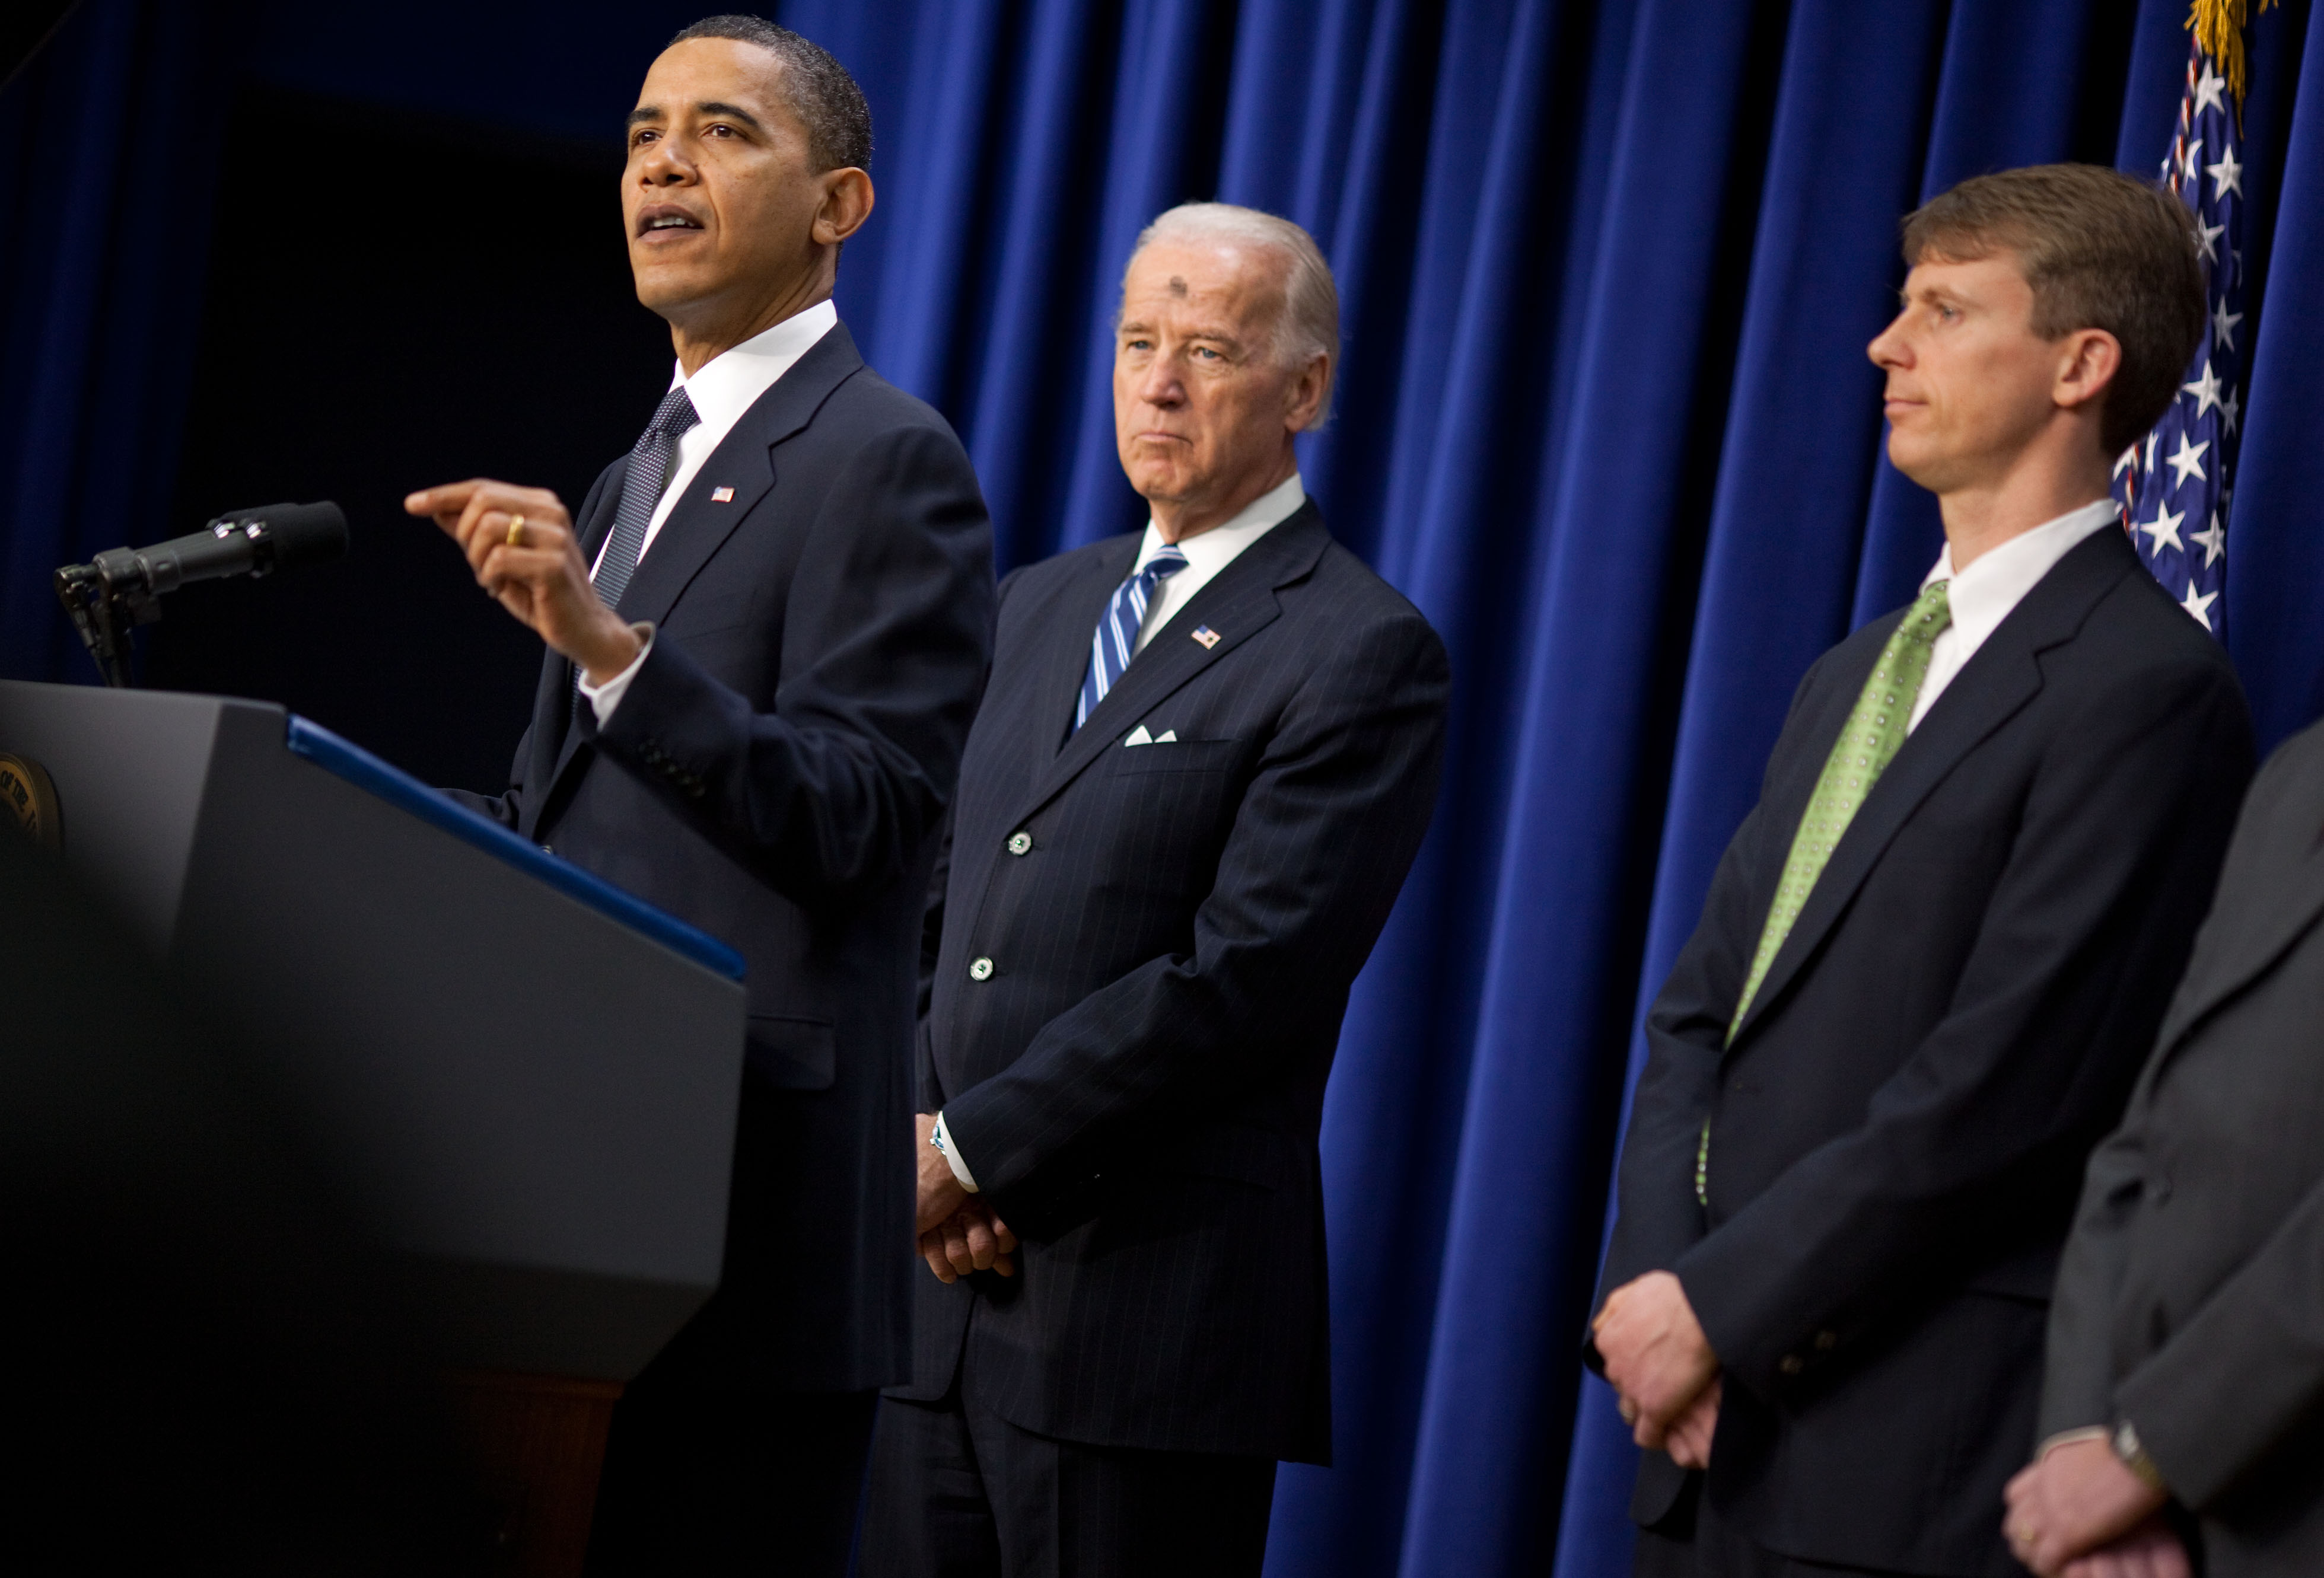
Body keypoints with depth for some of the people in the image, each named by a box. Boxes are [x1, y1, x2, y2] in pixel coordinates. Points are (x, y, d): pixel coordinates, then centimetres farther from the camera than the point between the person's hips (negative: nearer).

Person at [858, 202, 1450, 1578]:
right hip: (946, 1286, 7)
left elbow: (1242, 977, -15)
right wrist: (918, 1145, -1)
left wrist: (975, 1151, -13)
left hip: (1152, 1307, -6)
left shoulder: (1365, 655, -6)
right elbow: (937, 914, 16)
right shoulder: (1037, 608, 18)